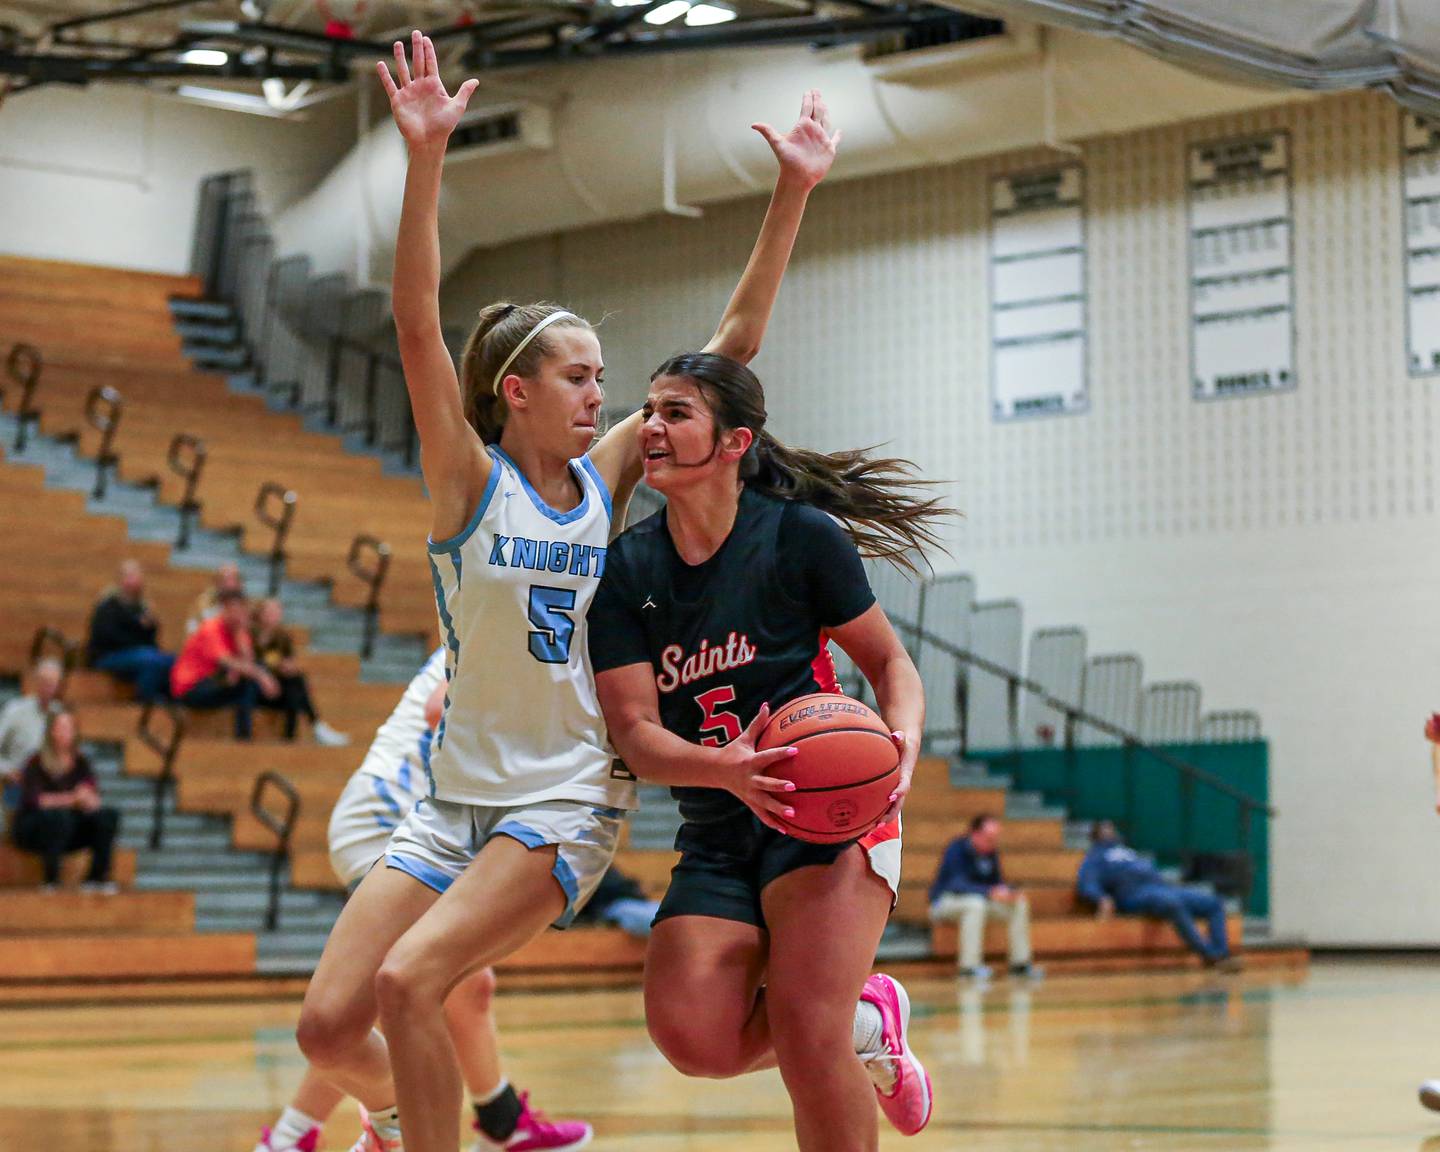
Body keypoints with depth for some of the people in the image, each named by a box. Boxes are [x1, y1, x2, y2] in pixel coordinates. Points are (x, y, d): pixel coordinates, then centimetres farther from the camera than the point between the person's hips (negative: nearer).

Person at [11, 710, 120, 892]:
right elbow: (35, 800, -23)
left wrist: (86, 798, -31)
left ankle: (97, 877, -17)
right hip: (33, 831, -5)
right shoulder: (36, 764, -10)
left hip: (70, 831, 5)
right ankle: (51, 880, -30)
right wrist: (71, 798, -34)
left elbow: (94, 801, -6)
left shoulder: (81, 762, 3)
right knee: (59, 816, -36)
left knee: (109, 815, -17)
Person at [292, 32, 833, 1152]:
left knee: (411, 979, -22)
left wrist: (792, 193, -3)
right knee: (330, 1027, -2)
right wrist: (425, 155, -29)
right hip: (456, 796, 1)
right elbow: (417, 324, -17)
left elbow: (732, 345, 2)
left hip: (570, 798, -1)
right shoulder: (470, 478, -4)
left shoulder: (607, 478, 3)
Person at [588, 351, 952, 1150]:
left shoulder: (803, 537, -6)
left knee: (804, 1032, -21)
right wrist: (724, 770, -28)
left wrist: (901, 741, -18)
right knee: (695, 1036, -17)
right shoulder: (625, 569, 1)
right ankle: (866, 1023, 13)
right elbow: (636, 735, -7)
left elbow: (889, 664, 4)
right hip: (715, 835, 4)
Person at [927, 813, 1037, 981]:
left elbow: (996, 882, 6)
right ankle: (969, 965, -38)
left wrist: (1010, 892, -17)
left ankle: (1019, 963, -3)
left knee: (1019, 903, -8)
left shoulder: (991, 851, -1)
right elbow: (957, 884, -31)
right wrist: (990, 892, -42)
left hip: (980, 900, 7)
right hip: (945, 900, -7)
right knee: (976, 903, -38)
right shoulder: (957, 849, -22)